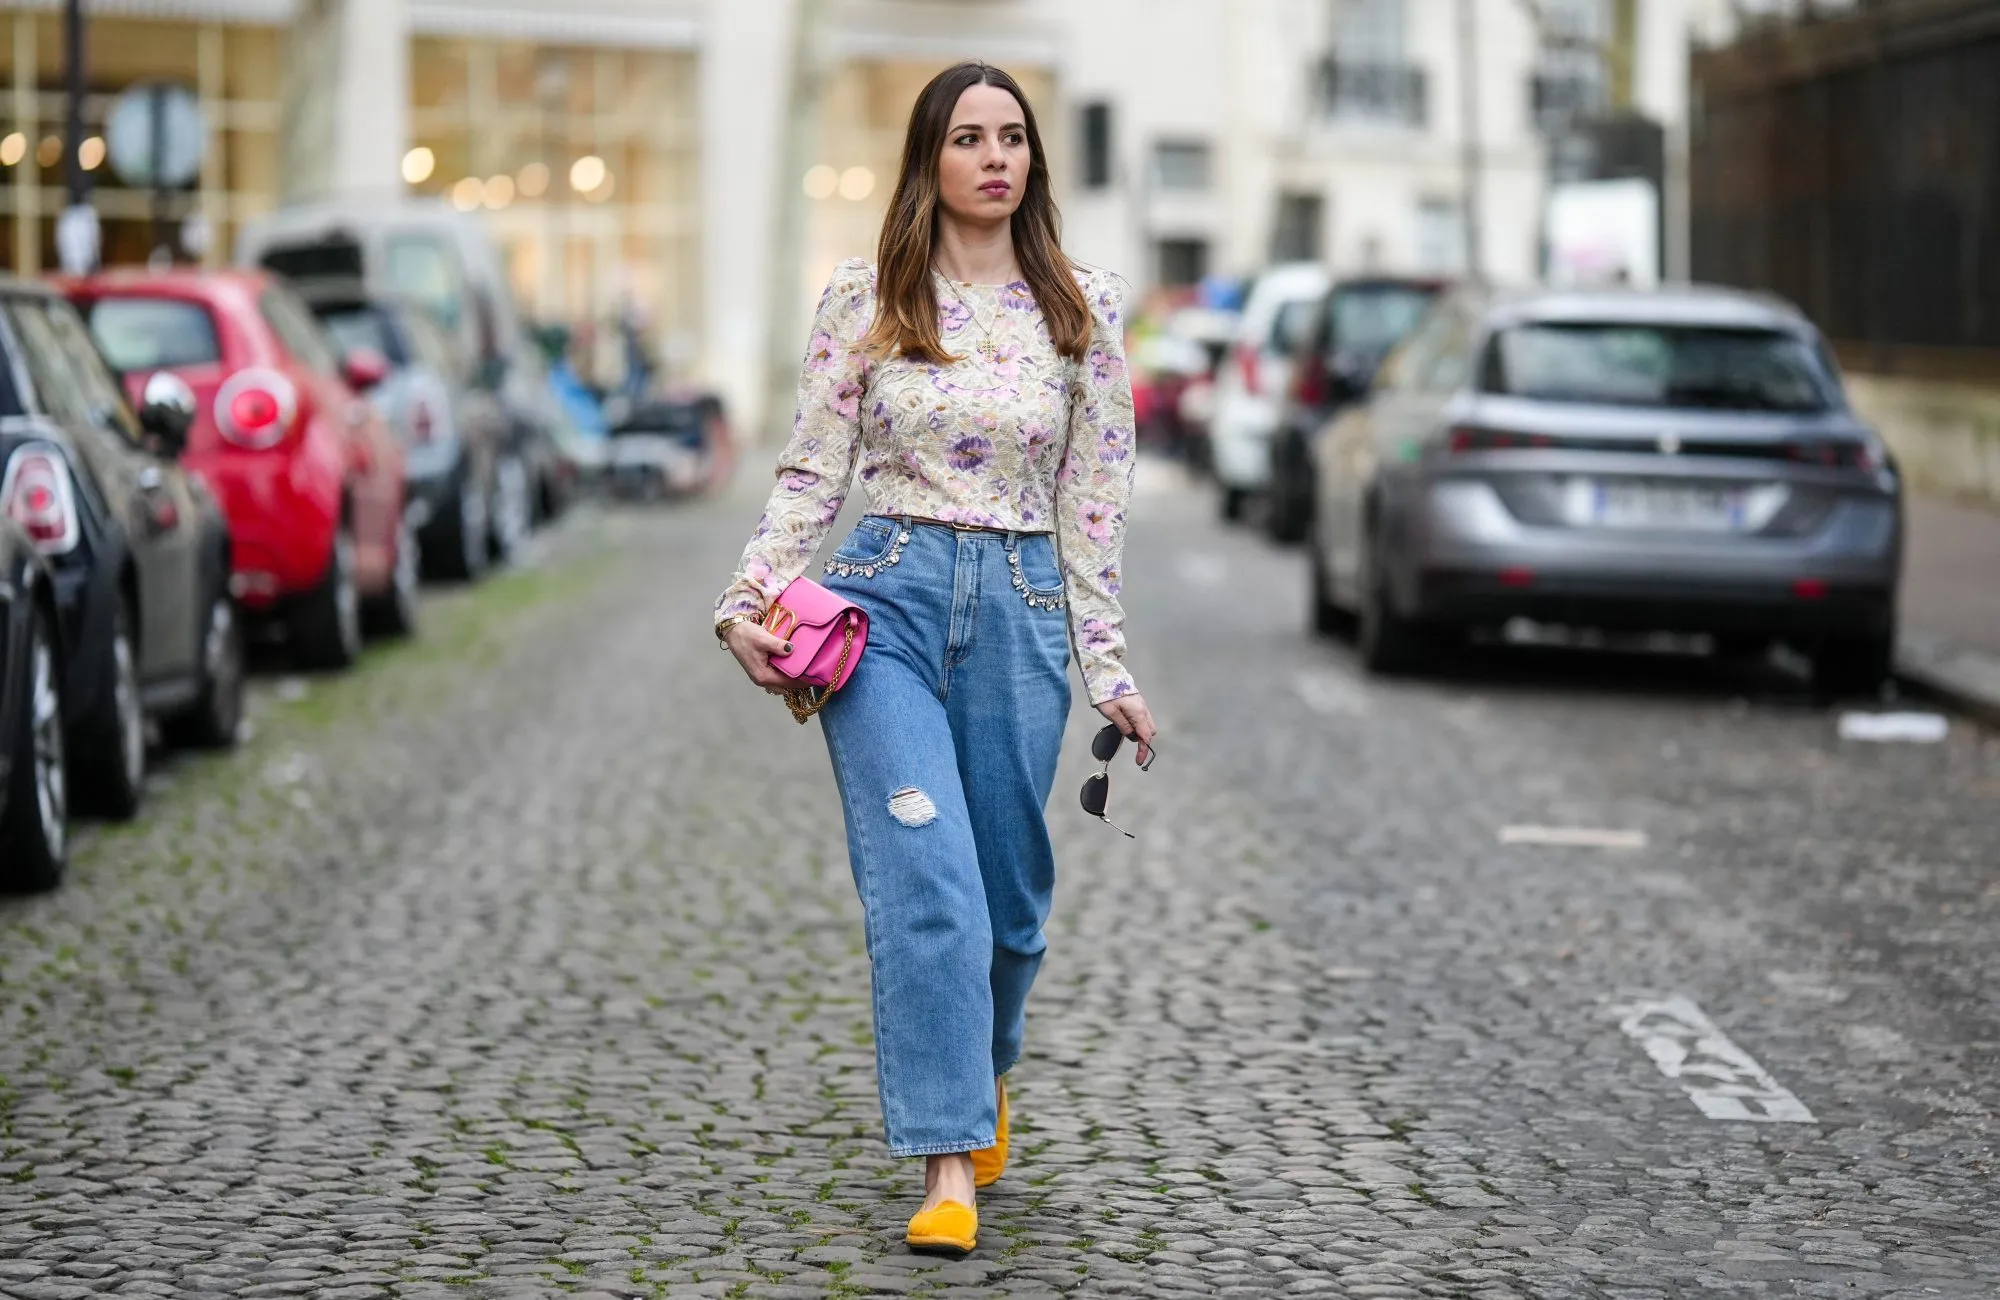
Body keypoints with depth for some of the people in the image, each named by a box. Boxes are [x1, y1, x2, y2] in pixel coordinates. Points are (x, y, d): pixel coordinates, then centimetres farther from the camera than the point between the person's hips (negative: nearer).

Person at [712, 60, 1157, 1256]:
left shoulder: (1085, 308, 6)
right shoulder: (865, 302, 3)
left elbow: (1096, 499, 6)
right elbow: (811, 473, 4)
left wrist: (1110, 668, 4)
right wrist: (750, 601, -8)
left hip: (1023, 610, 2)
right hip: (889, 597, -2)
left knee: (1008, 890, 10)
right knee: (926, 883, -13)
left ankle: (982, 1074, 41)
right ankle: (949, 1169, -10)